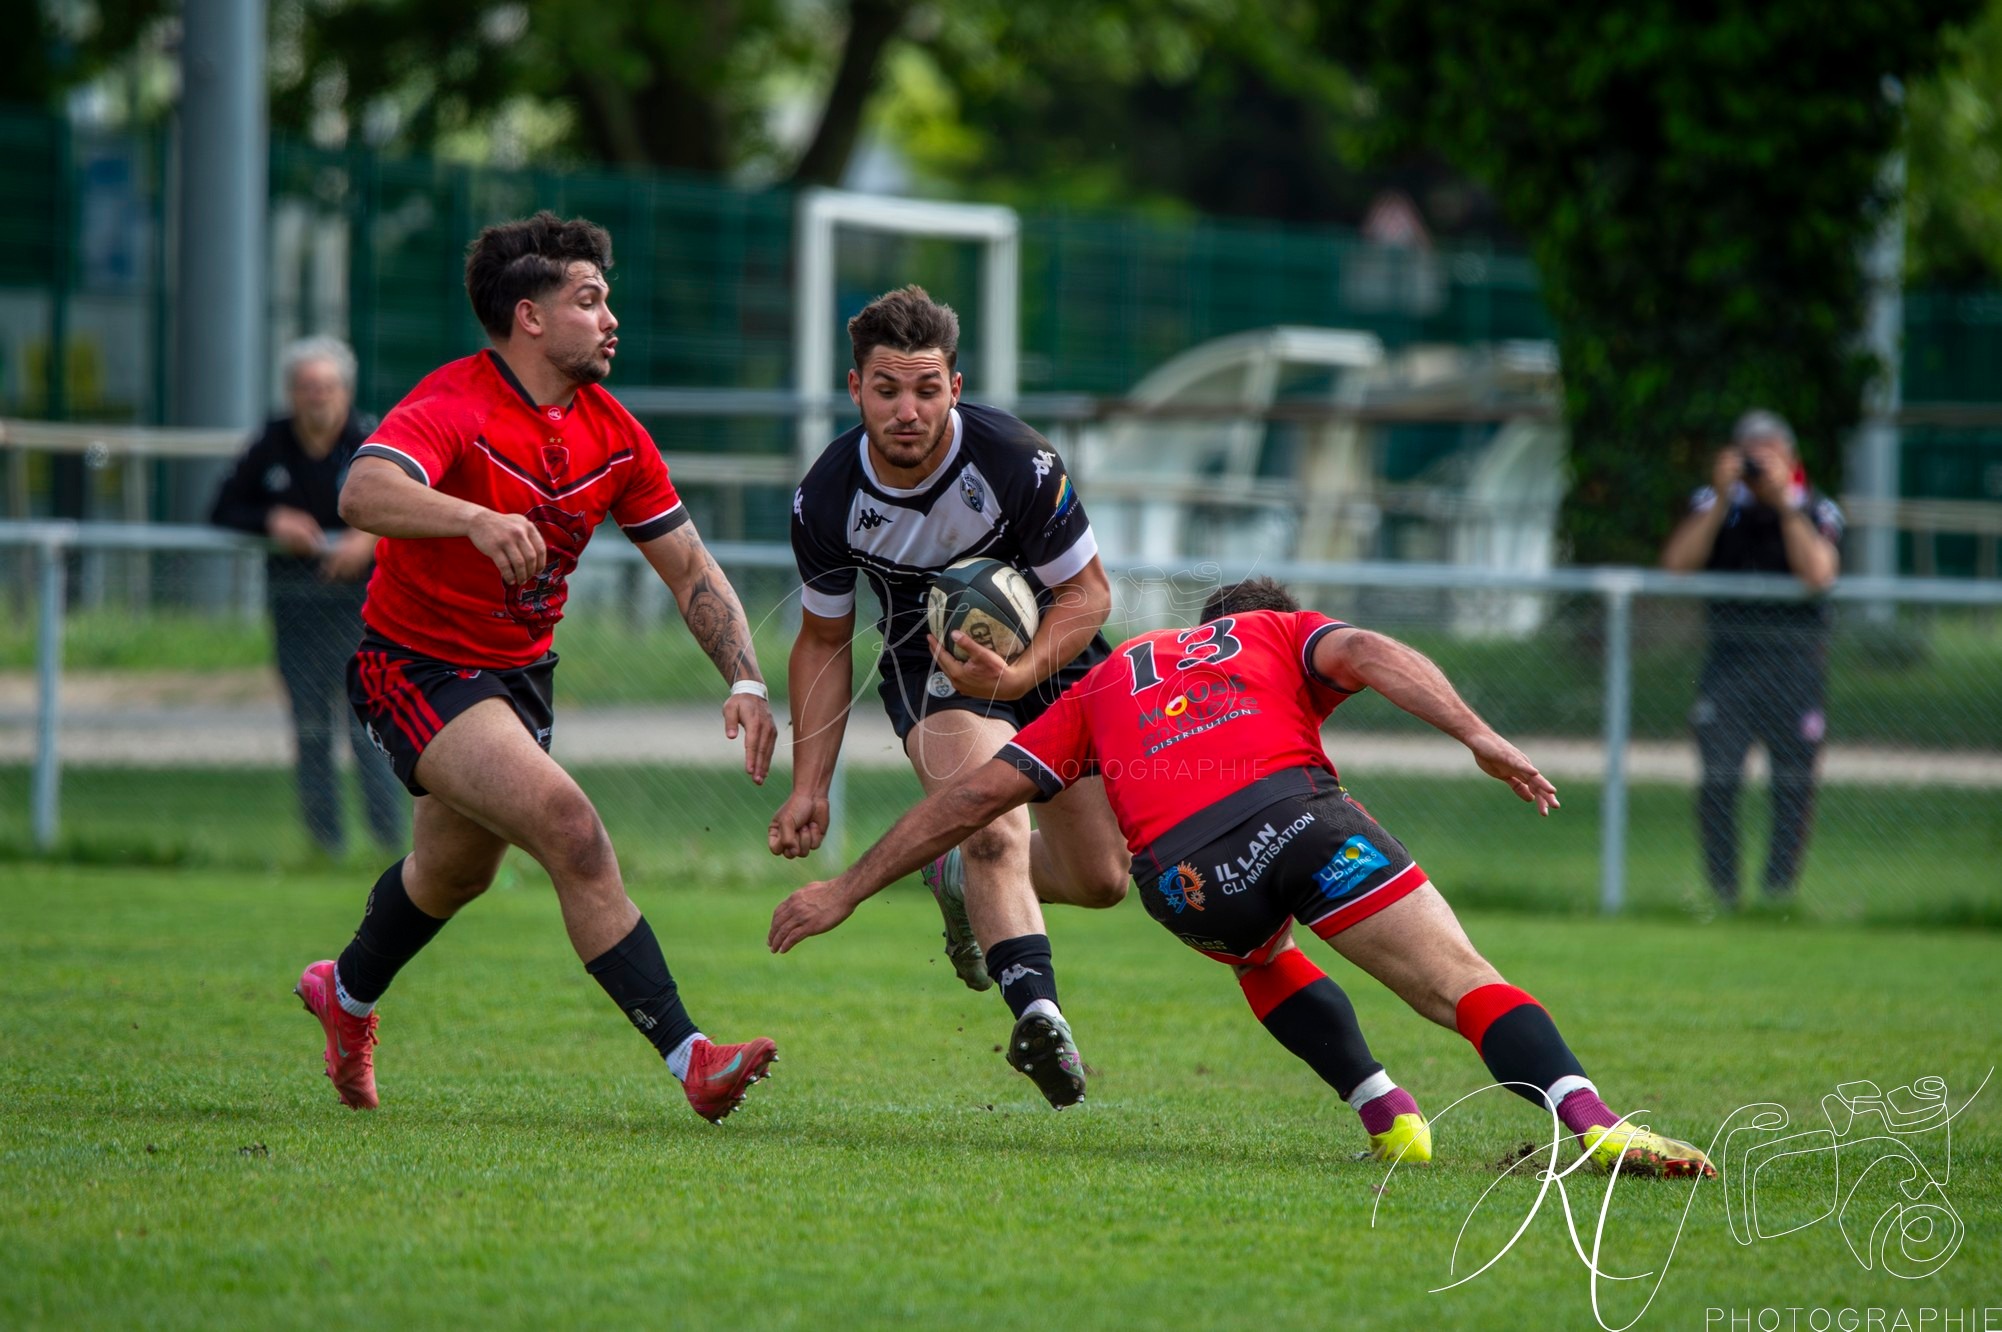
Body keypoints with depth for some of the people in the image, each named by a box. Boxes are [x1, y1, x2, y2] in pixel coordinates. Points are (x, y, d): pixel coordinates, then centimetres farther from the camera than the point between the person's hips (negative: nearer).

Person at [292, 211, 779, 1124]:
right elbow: (362, 494, -43)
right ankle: (686, 1056, -28)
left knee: (458, 870, 27)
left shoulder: (610, 432, -1)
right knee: (572, 833, -25)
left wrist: (745, 682, -8)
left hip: (521, 669, 8)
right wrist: (476, 518, -60)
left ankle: (347, 993, 56)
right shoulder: (454, 406, -24)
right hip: (418, 668, -8)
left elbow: (689, 569, 5)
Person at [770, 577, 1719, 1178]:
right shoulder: (1284, 632, 32)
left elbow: (976, 794, 31)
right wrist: (1479, 737, -5)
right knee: (1463, 984, -7)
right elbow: (1367, 655, 8)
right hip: (1294, 810, -2)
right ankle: (1590, 1123, -33)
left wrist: (845, 892, 35)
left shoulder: (1107, 680, 37)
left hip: (1183, 875, 2)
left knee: (1260, 947, 37)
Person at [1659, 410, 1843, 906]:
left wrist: (1785, 502, -15)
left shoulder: (1815, 511, 2)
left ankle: (1779, 890, 8)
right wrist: (1721, 501, -11)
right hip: (1729, 656, 1)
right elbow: (1677, 563, -7)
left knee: (1794, 783, -1)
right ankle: (1721, 893, 2)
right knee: (1718, 779, -7)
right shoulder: (1715, 504, 7)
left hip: (1796, 659, -1)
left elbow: (1818, 575, -16)